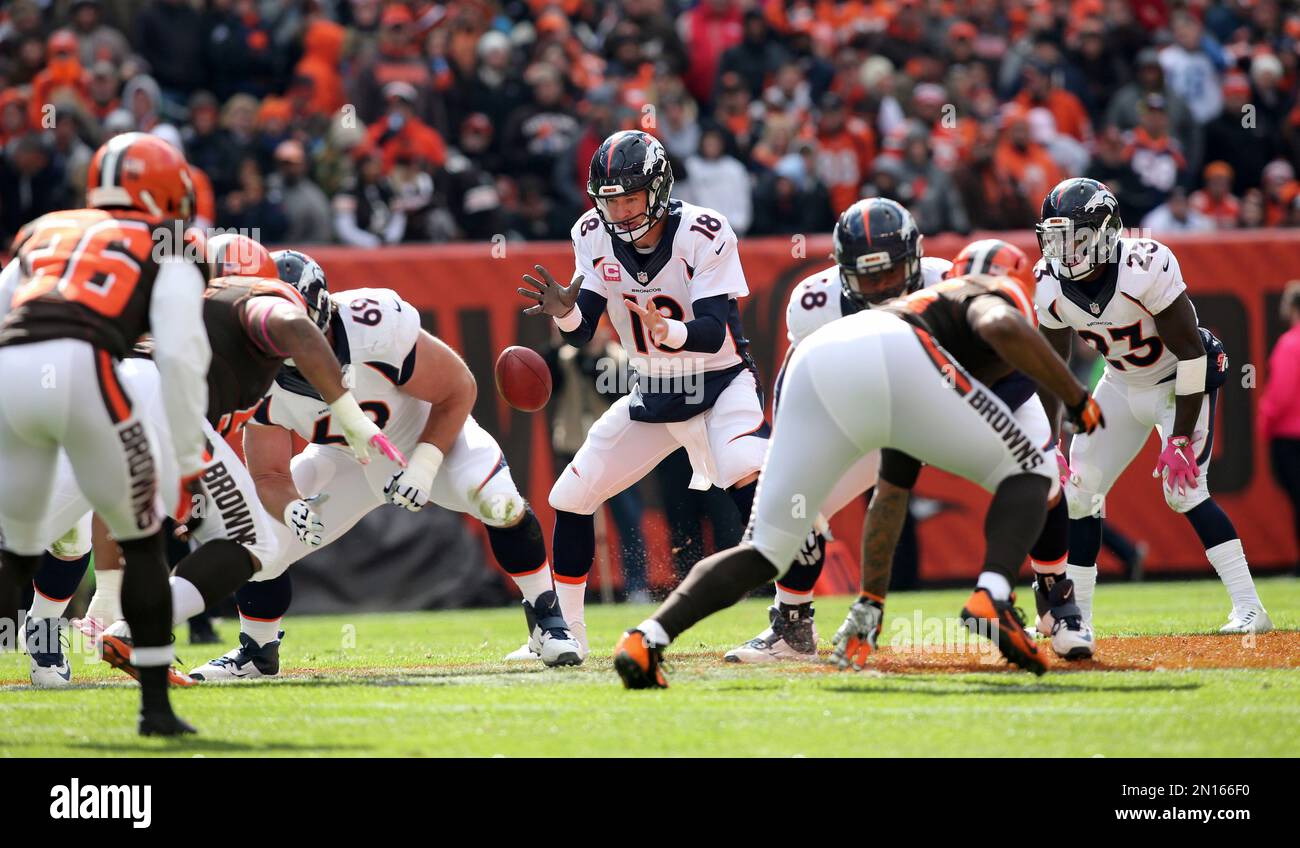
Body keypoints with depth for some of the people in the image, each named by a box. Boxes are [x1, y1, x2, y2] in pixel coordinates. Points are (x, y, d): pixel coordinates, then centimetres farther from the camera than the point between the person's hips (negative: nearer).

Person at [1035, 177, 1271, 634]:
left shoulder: (1146, 268, -32)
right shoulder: (1051, 284, -14)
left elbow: (1190, 352, -26)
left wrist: (1181, 439, -27)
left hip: (1180, 383, -6)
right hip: (1121, 386, 7)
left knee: (1182, 489, -22)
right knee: (1077, 489, 1)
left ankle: (1249, 609, -20)